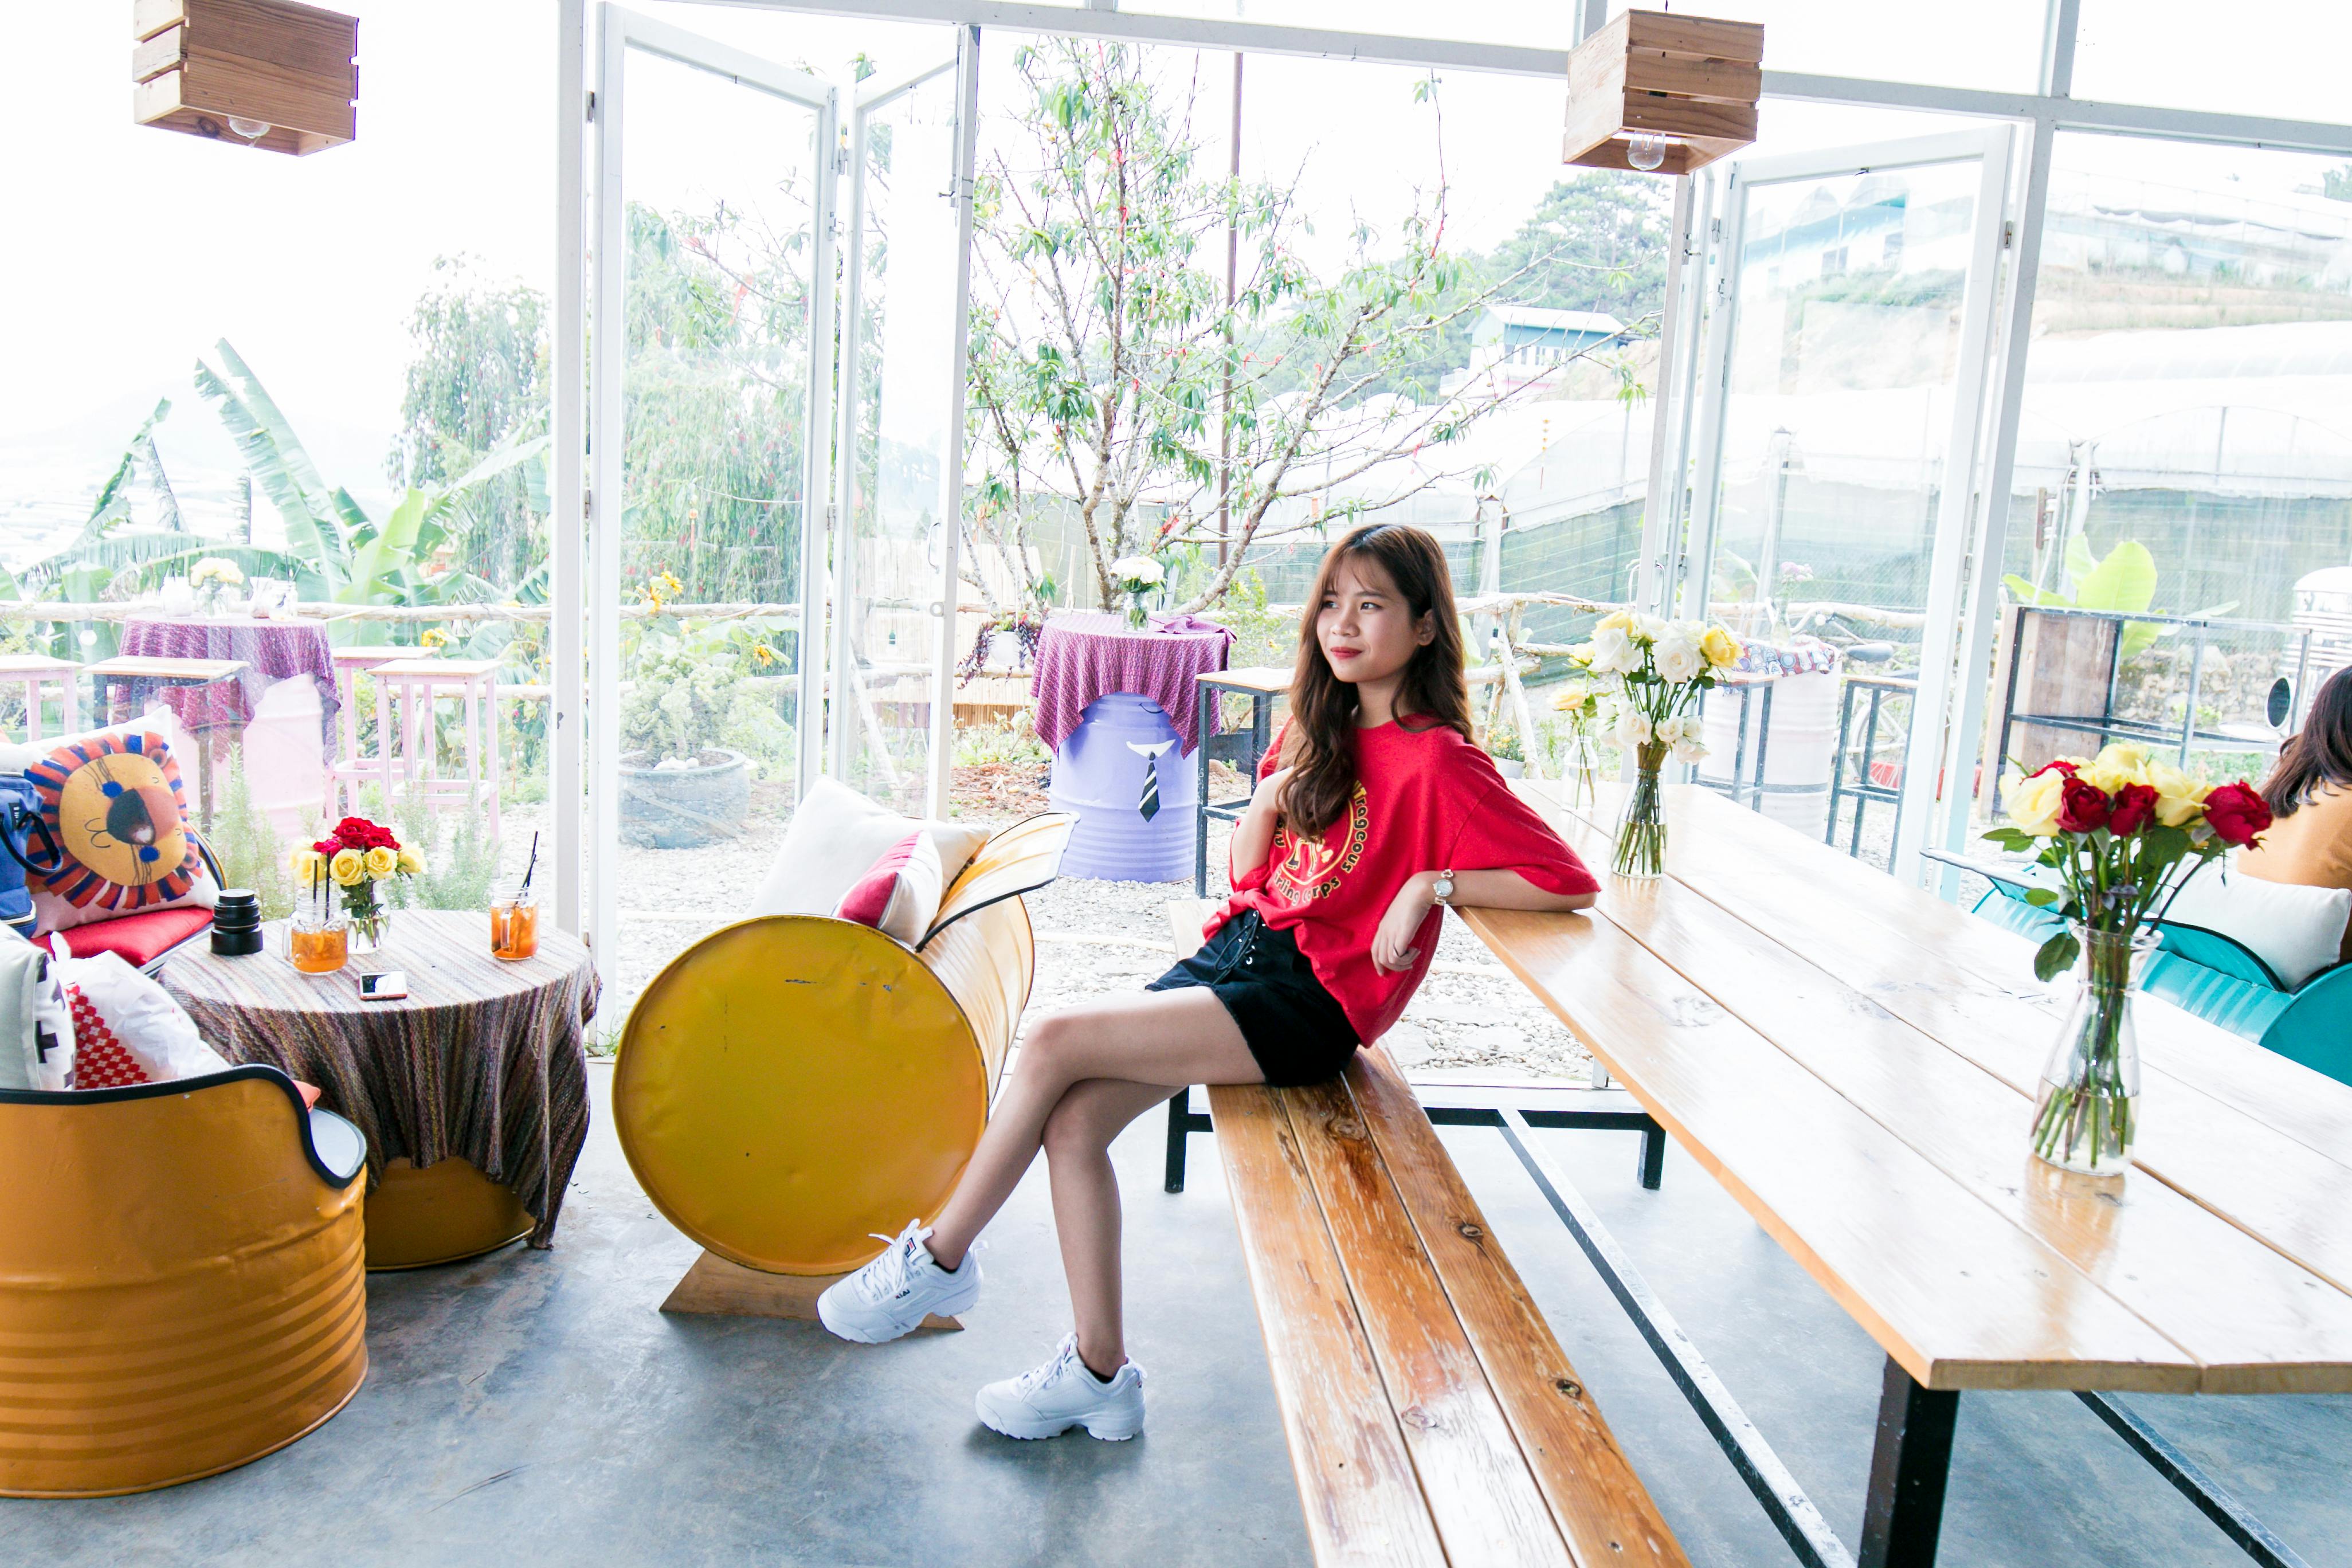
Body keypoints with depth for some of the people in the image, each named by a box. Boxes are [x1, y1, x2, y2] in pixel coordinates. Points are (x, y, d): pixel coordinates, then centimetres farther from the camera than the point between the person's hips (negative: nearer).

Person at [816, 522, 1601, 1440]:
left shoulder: (1436, 760, -10)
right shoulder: (1320, 729, 13)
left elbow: (1570, 883, -15)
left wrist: (1432, 884, -19)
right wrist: (1271, 793, -3)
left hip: (1308, 998, -8)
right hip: (1238, 951, 8)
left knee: (1054, 1044, -18)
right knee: (1073, 1122, -9)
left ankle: (939, 1261, 3)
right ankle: (1099, 1372, 6)